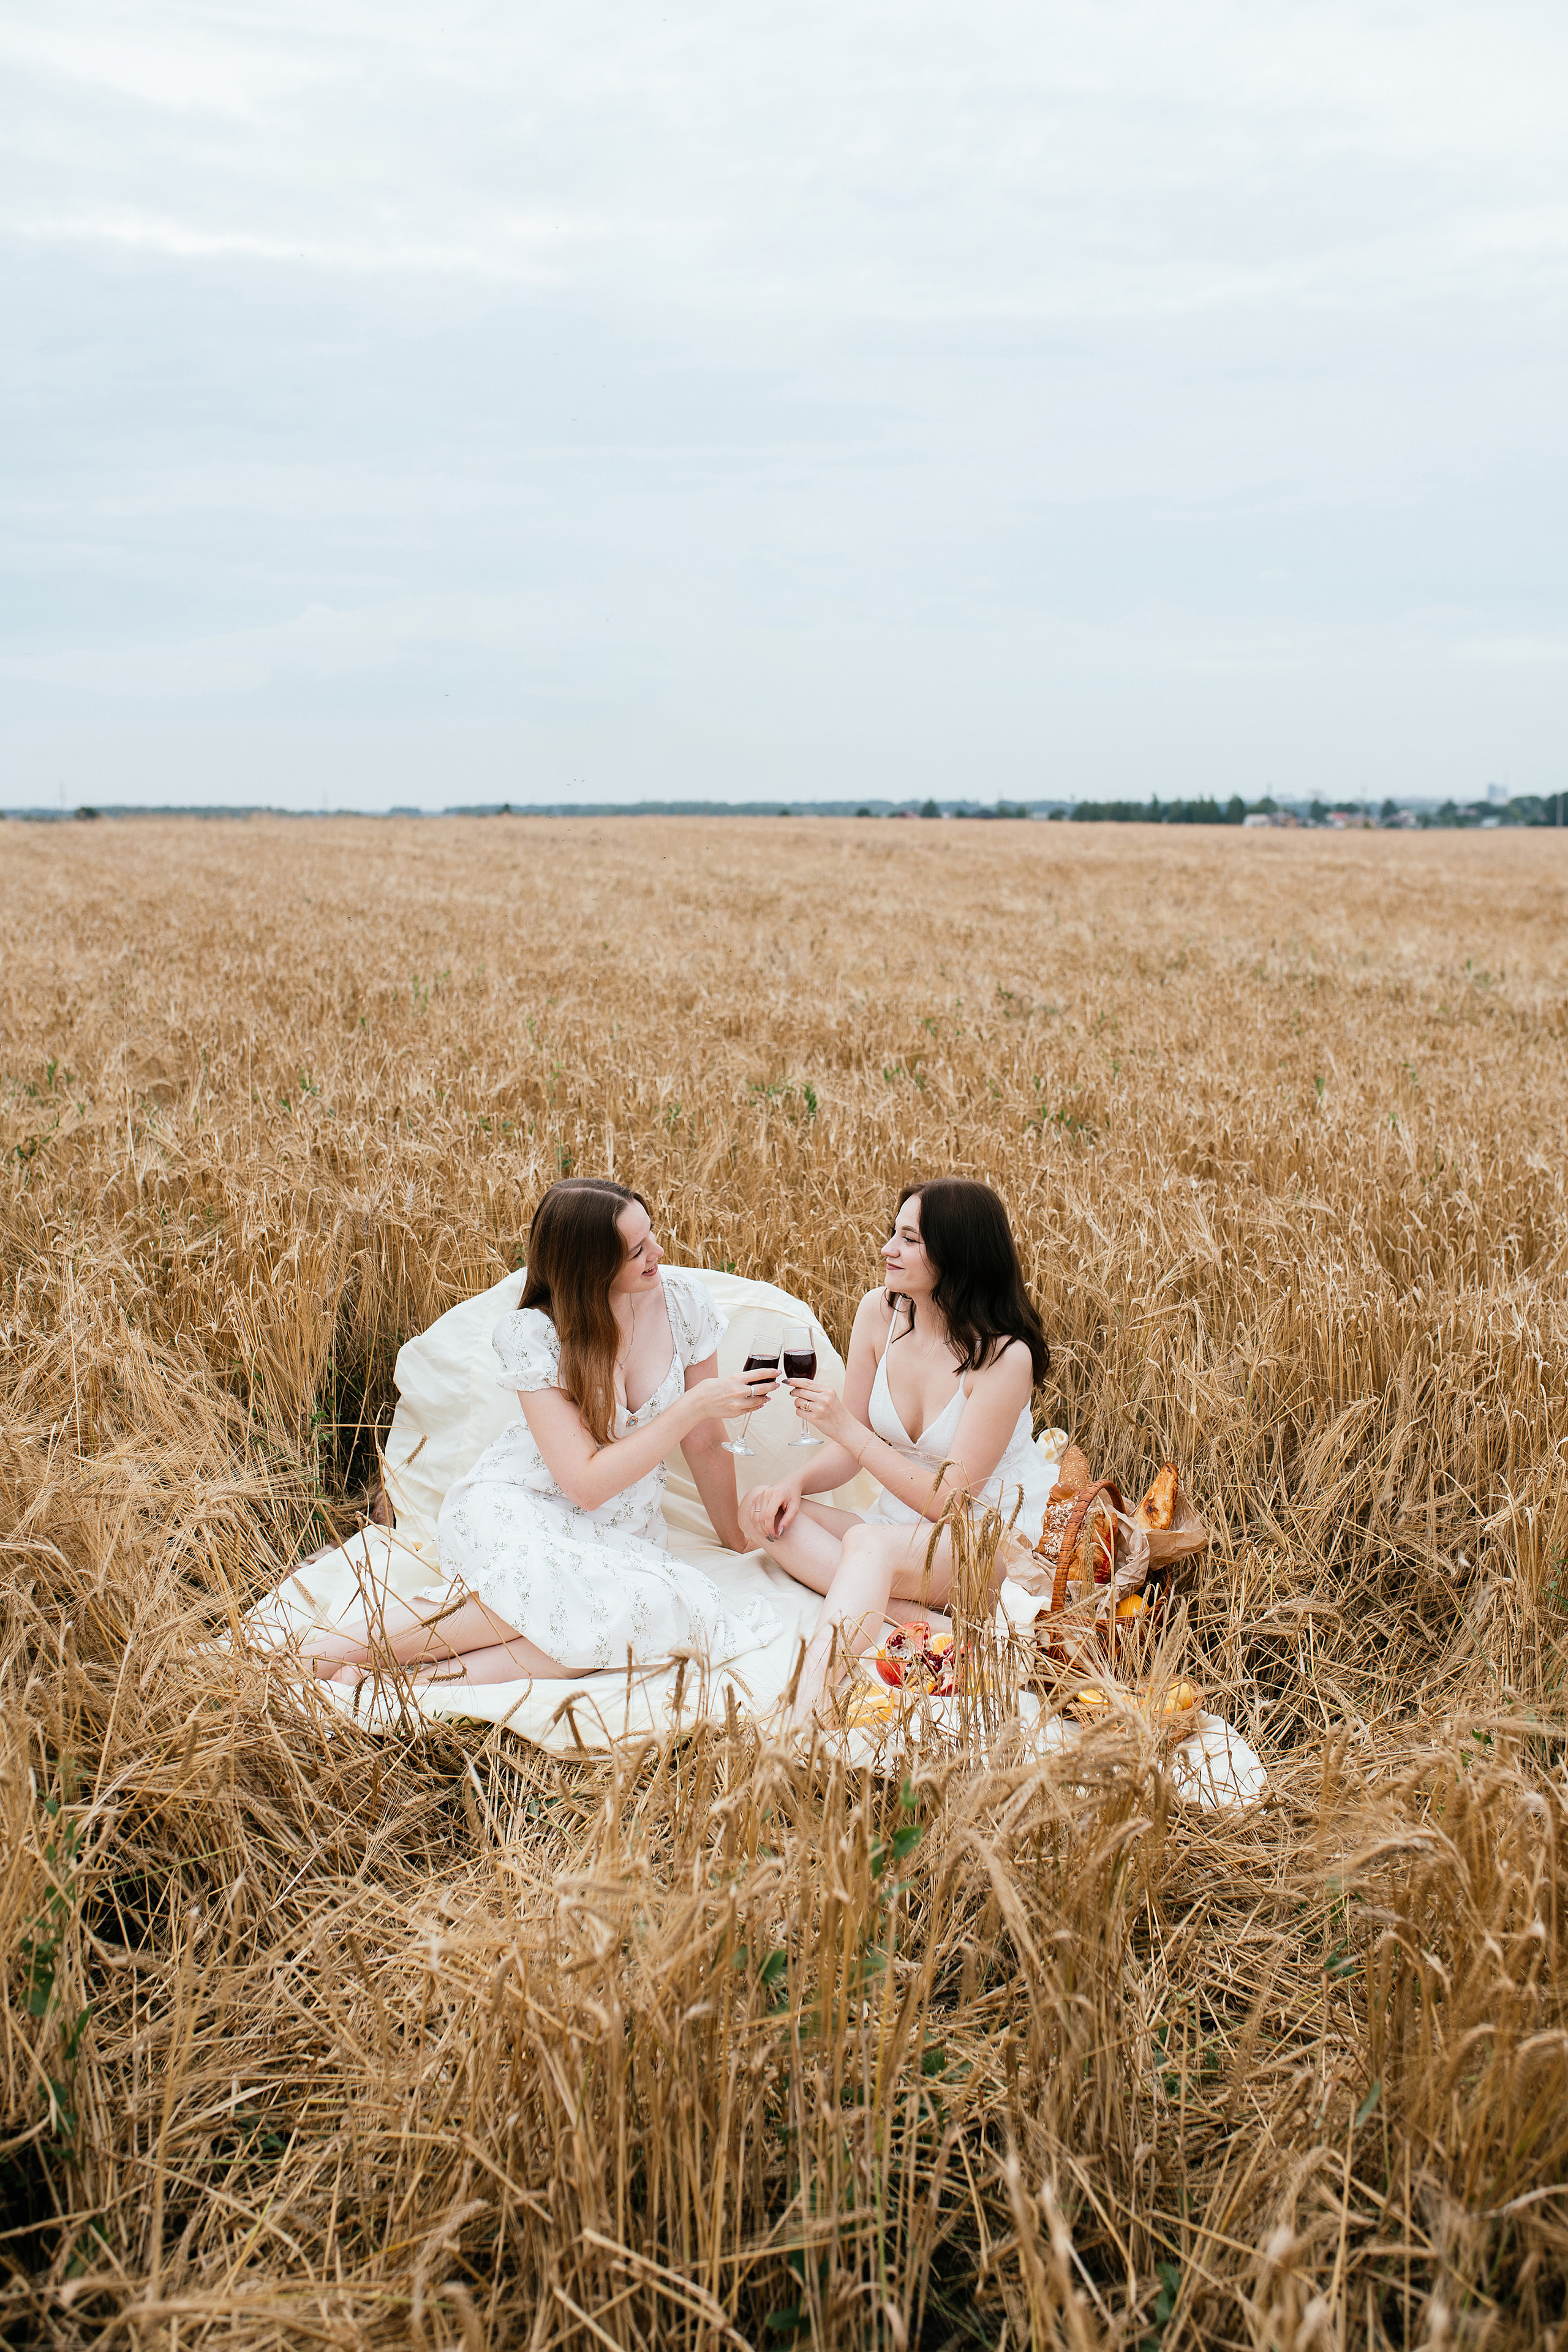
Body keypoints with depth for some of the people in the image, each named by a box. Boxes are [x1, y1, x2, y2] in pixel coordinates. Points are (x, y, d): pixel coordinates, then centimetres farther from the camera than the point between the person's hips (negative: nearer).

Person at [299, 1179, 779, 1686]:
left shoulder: (683, 1298, -7)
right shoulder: (535, 1335, -16)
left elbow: (705, 1443, 6)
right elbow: (587, 1483, -21)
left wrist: (740, 1543, 13)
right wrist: (695, 1405, -23)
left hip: (619, 1539, 4)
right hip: (513, 1511, -4)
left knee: (674, 1612, -34)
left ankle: (439, 1673, -32)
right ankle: (359, 1637, -22)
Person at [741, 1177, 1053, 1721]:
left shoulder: (1004, 1355, -20)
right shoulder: (879, 1312, -3)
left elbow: (948, 1499, -20)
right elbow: (851, 1447, 5)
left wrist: (847, 1428, -25)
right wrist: (797, 1483, -16)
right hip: (903, 1526, 7)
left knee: (869, 1544, -36)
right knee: (764, 1507, -15)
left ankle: (803, 1712, -55)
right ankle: (918, 1619, -29)